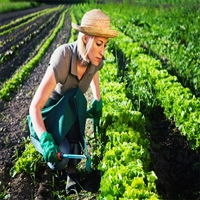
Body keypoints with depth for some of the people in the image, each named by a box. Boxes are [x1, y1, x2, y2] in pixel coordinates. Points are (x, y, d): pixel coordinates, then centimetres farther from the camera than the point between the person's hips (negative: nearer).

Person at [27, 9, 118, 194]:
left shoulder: (95, 60, -16)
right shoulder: (62, 59, -33)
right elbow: (35, 106, -33)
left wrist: (97, 103, 11)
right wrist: (46, 141, -45)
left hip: (71, 114, 4)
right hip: (46, 115, -4)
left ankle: (72, 168, -16)